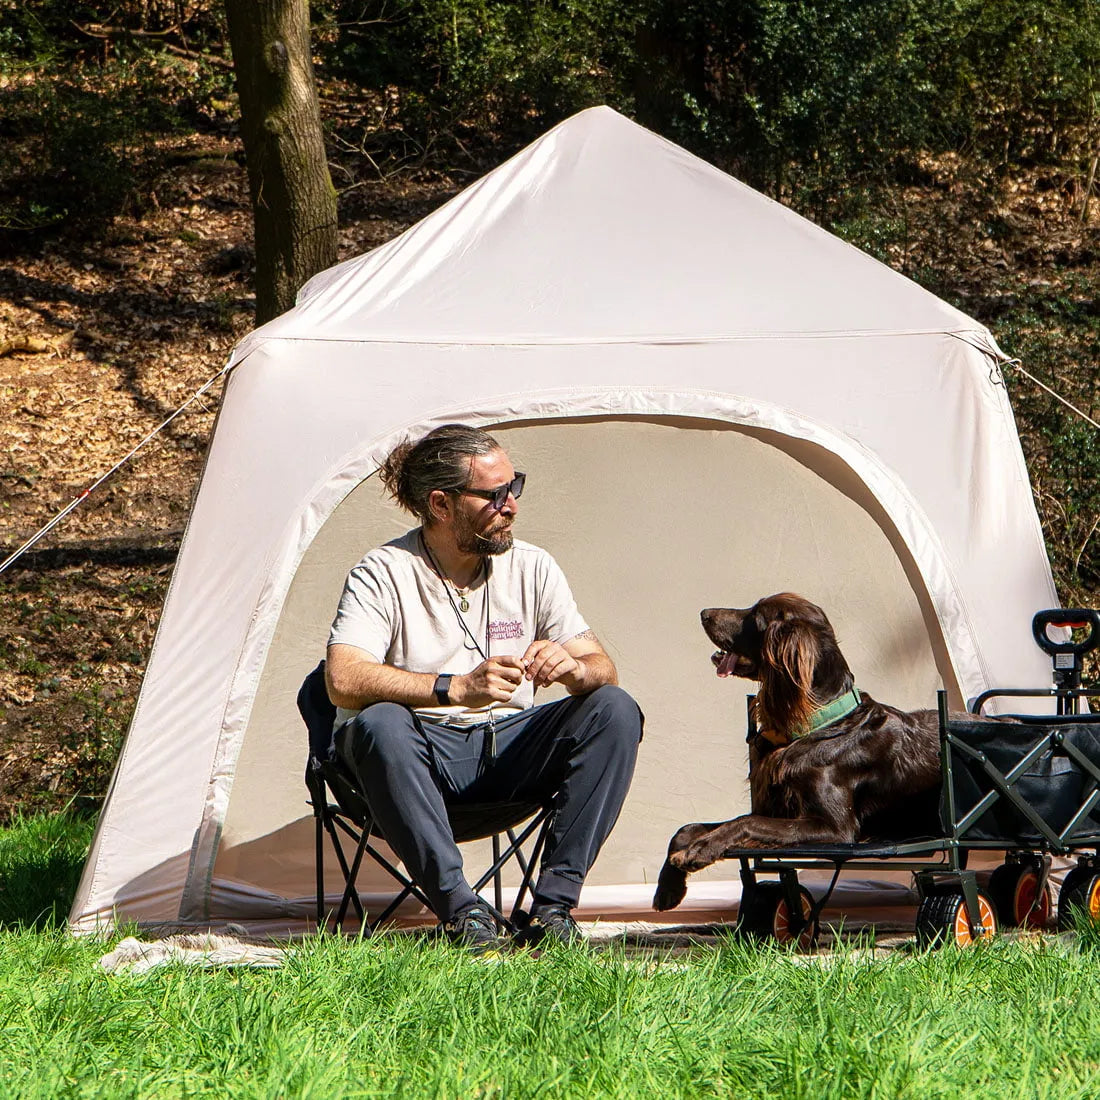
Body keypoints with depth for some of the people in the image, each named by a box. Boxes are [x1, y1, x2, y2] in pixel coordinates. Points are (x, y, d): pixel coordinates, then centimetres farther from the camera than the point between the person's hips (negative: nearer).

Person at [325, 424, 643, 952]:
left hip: (507, 749, 4)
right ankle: (461, 910, -34)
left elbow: (603, 668, 0)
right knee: (378, 725, -38)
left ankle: (553, 903, -25)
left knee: (615, 710, -20)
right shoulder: (384, 574, -11)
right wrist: (456, 687, -38)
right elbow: (343, 680, -26)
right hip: (424, 755, -4)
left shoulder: (531, 568, 2)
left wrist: (571, 667, -26)